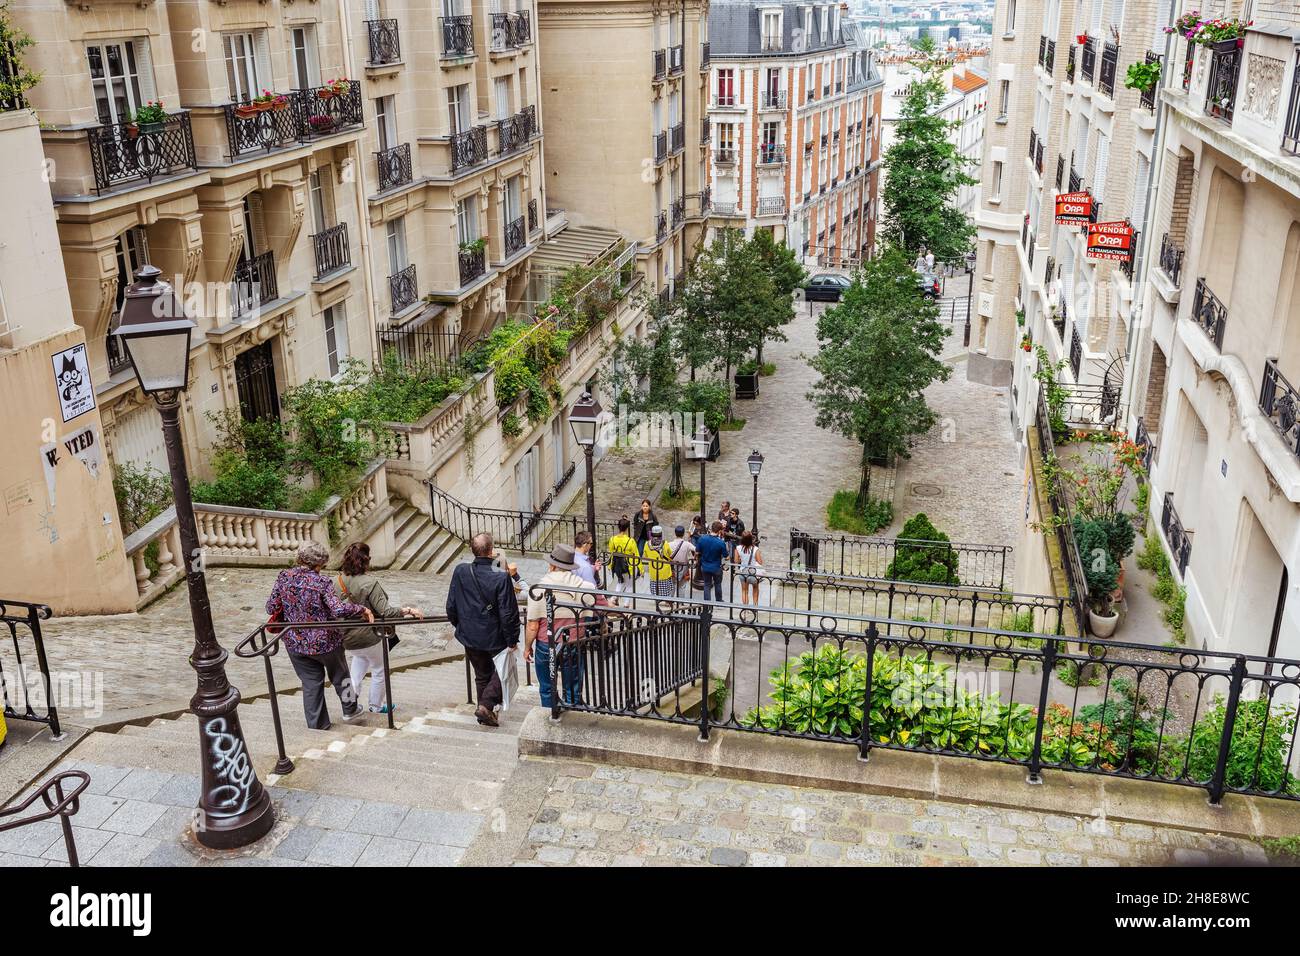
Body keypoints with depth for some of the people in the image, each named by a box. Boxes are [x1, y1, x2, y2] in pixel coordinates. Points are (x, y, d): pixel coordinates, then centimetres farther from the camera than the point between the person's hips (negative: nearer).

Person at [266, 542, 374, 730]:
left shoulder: (283, 577, -9)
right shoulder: (322, 582, -21)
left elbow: (271, 608, -3)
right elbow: (338, 609, -30)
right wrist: (362, 610, -18)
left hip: (295, 642, 3)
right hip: (324, 642, -3)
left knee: (311, 682, 17)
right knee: (339, 674, 23)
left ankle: (317, 725, 23)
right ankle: (349, 709, 40)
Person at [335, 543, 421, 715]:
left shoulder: (337, 581, -7)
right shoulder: (369, 583, -24)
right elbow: (385, 611, -26)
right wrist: (407, 611, -24)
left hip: (346, 637, 6)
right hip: (368, 636, -5)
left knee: (360, 656, 36)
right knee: (379, 670, 18)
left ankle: (353, 690, 23)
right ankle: (376, 706, 32)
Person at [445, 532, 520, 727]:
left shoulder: (460, 571, -11)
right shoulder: (501, 578, -24)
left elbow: (451, 606, -1)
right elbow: (508, 613, -19)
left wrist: (460, 626, 16)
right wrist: (512, 639, -6)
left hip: (469, 636, 4)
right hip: (494, 637, -4)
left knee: (481, 674, 21)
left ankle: (485, 710, 32)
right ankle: (486, 705, 3)